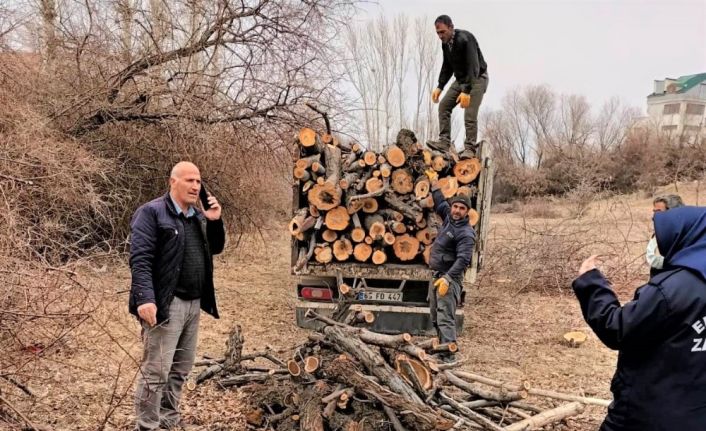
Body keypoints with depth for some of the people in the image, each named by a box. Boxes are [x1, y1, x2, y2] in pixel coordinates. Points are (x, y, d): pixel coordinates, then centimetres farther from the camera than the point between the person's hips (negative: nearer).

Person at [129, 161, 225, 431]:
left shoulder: (198, 216, 15)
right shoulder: (152, 212, -9)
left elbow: (215, 249, 19)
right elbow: (140, 259, -17)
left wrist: (214, 221, 2)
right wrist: (145, 298, -27)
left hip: (193, 303, 8)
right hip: (166, 303, -8)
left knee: (181, 368, 16)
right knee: (156, 370, -3)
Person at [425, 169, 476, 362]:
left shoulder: (466, 233, -16)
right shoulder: (448, 218, 9)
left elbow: (462, 259, -24)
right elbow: (440, 203, 29)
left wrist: (448, 278, -34)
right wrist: (435, 183, 33)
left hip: (450, 278, -9)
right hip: (437, 276, 9)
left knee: (445, 318, -14)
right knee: (435, 318, 14)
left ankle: (448, 357, -15)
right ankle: (441, 351, 24)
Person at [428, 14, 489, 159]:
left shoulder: (465, 39, -26)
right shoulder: (445, 43, 0)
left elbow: (474, 67, -33)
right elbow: (447, 67, 12)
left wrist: (466, 91, -41)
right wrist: (439, 87, 1)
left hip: (477, 78, -8)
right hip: (460, 79, 8)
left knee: (470, 114, -18)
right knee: (444, 105, -4)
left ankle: (470, 148, -8)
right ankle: (444, 142, -6)